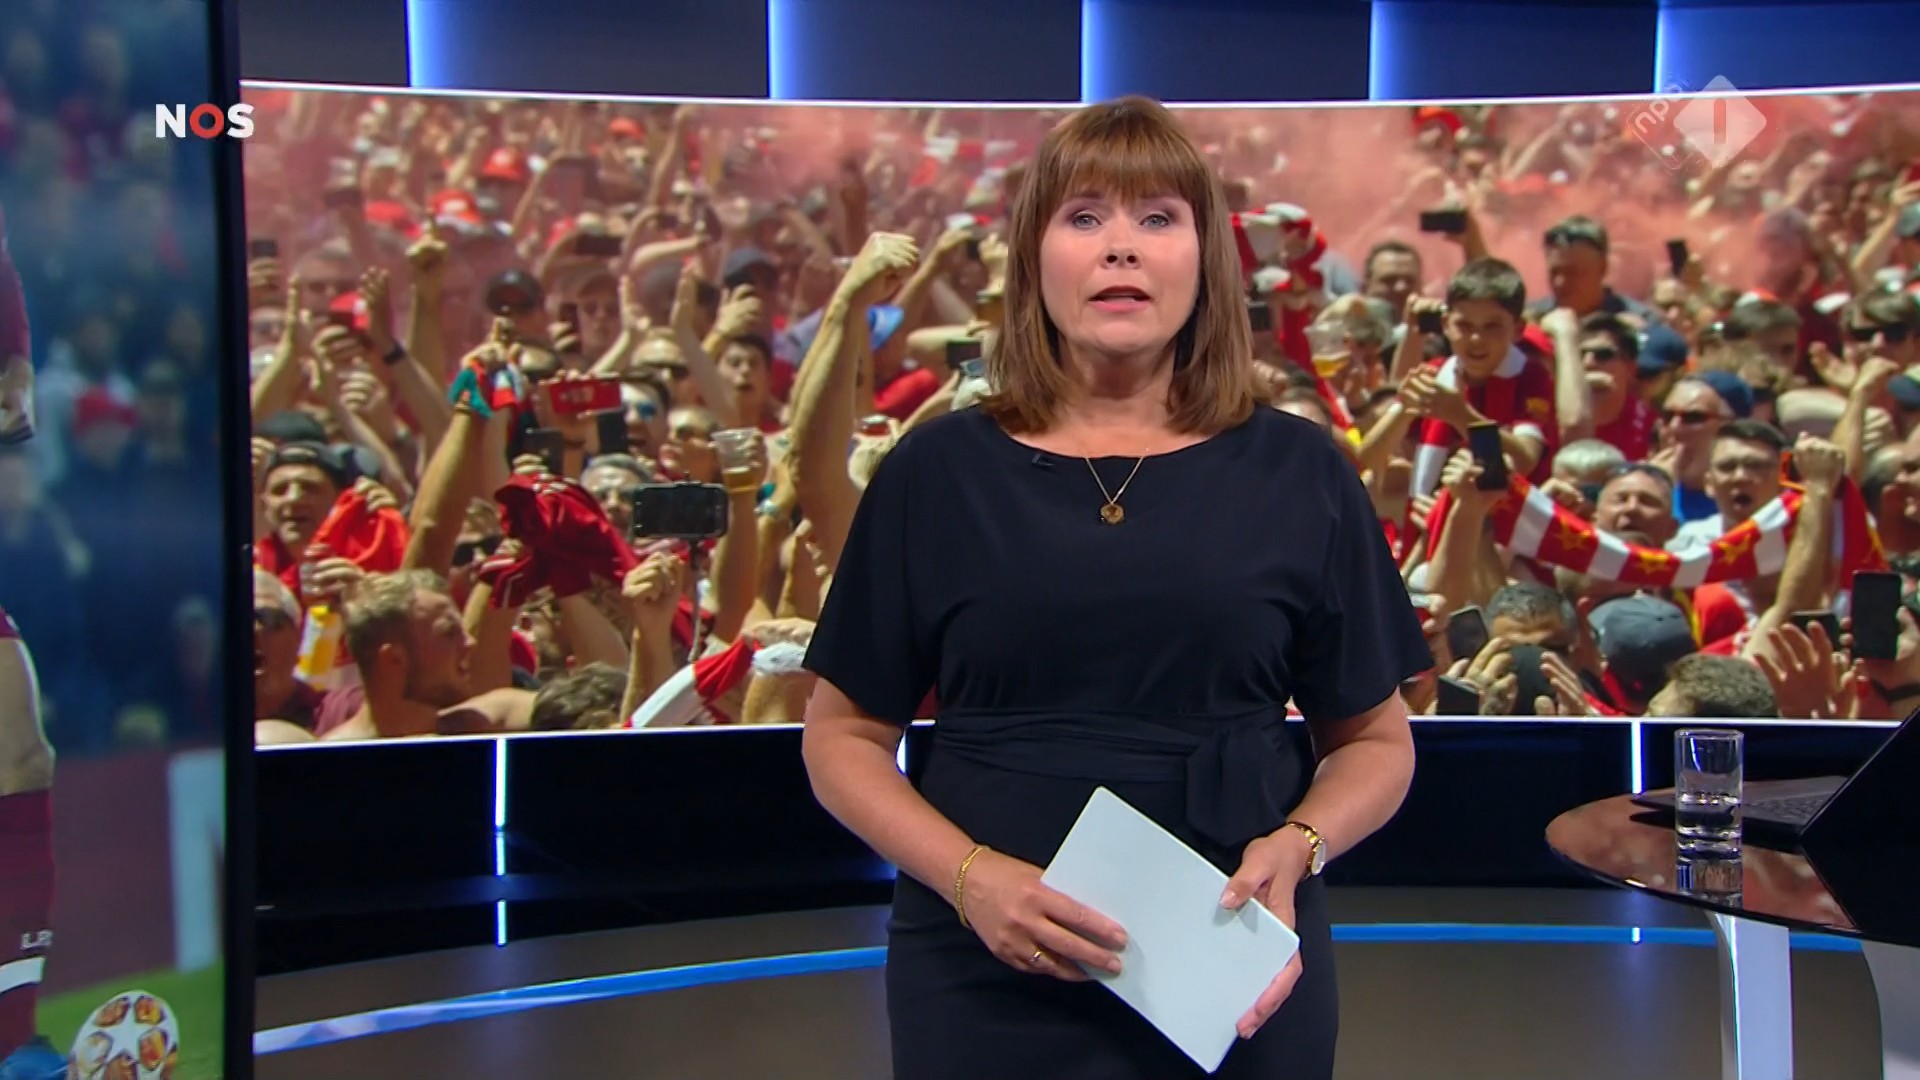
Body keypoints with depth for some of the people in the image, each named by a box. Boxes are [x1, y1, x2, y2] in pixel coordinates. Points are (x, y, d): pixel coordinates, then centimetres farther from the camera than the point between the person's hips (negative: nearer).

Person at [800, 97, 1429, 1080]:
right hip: (987, 984, 0)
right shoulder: (937, 472, -1)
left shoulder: (1298, 473, 1)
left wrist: (1298, 845, -13)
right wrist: (968, 874, -14)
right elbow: (844, 736, 2)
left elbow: (1374, 738, 7)